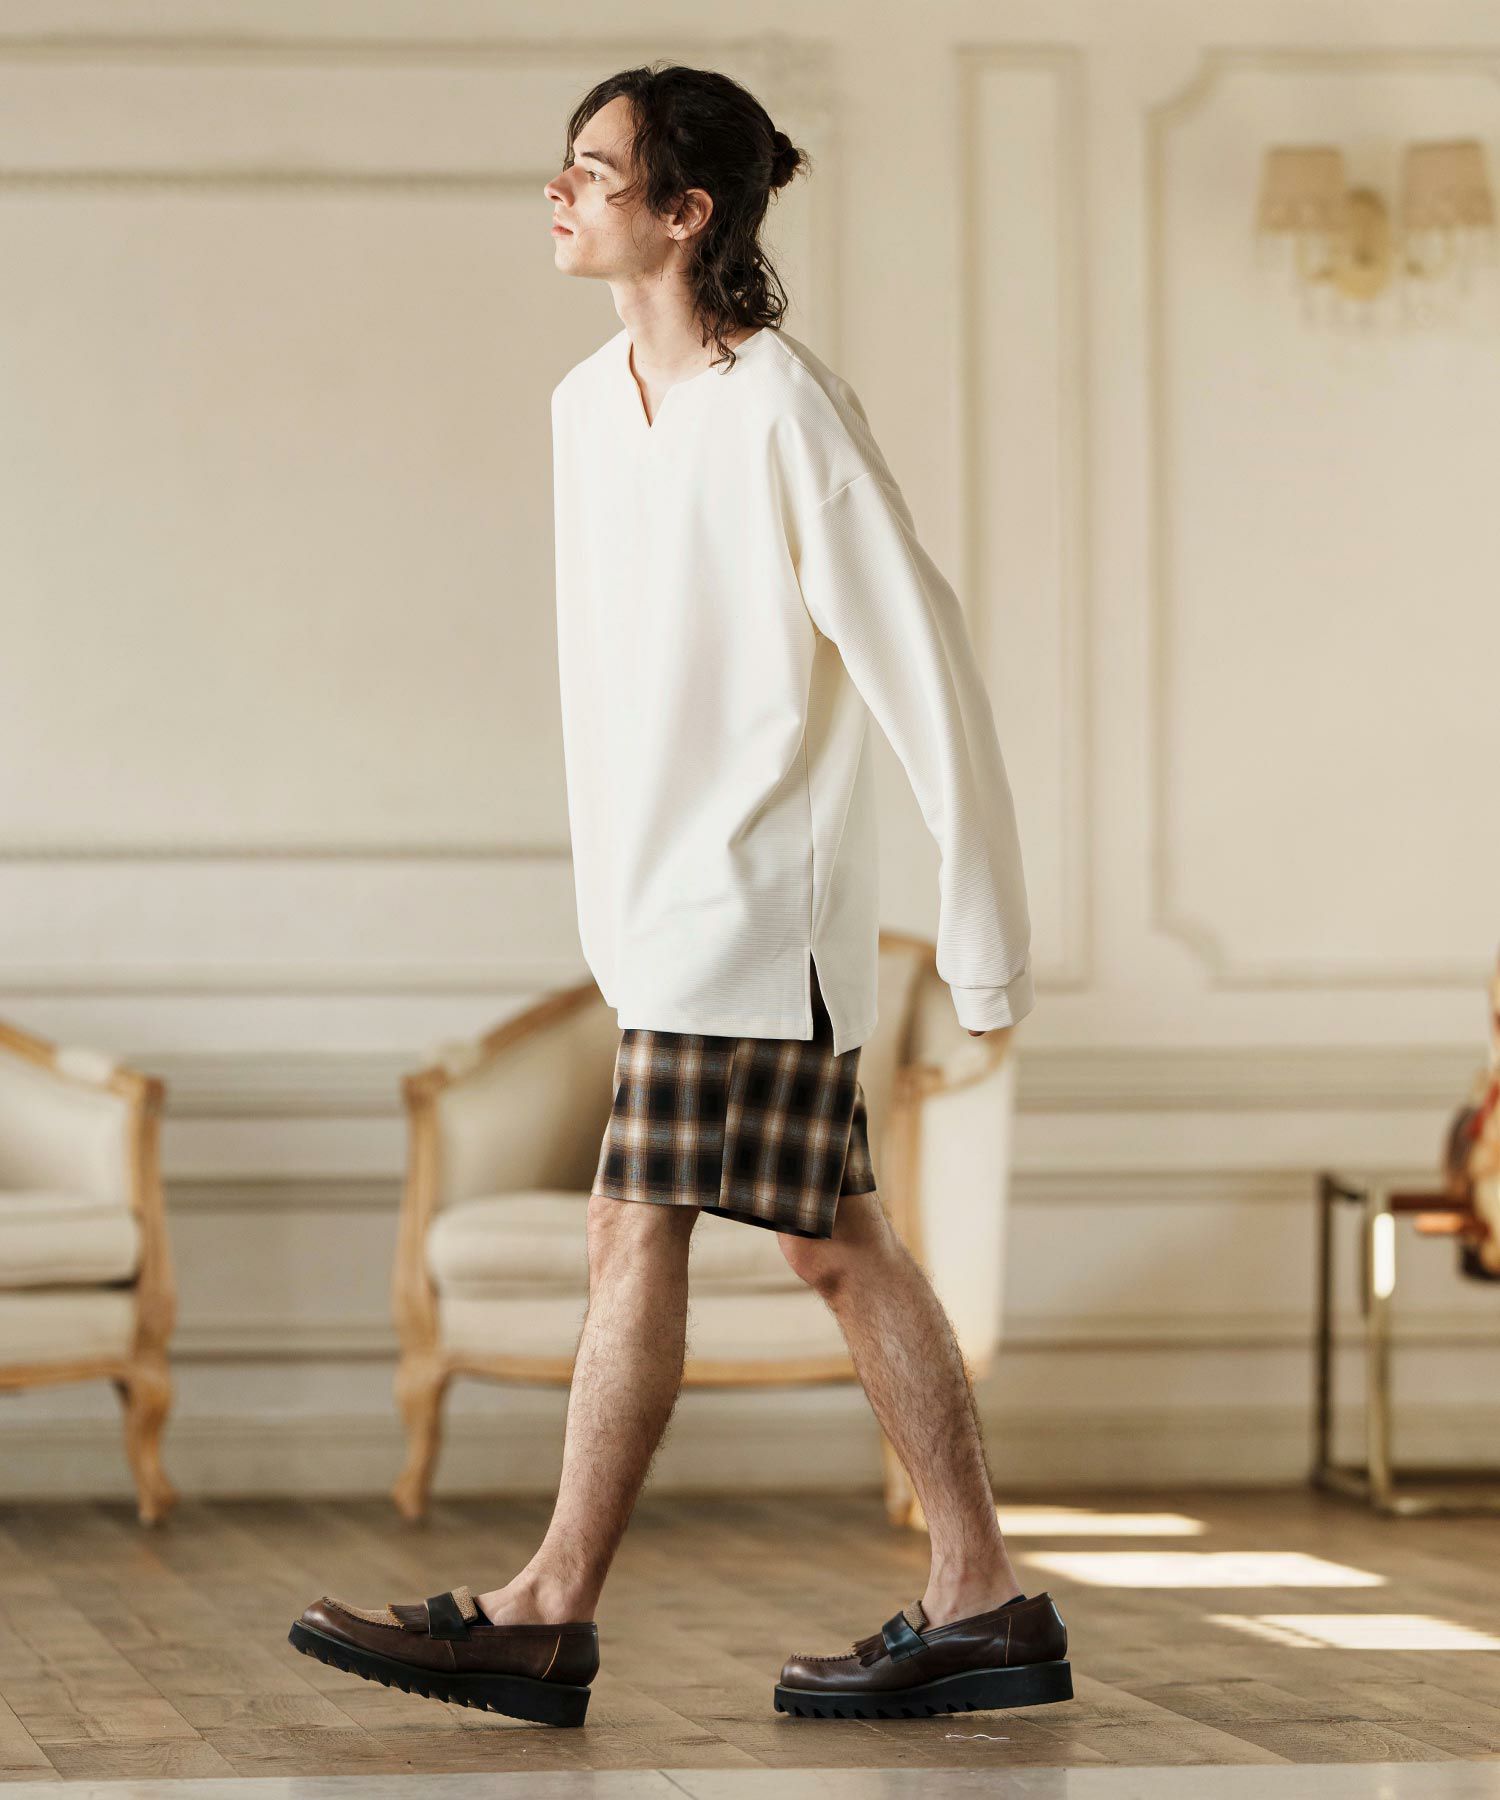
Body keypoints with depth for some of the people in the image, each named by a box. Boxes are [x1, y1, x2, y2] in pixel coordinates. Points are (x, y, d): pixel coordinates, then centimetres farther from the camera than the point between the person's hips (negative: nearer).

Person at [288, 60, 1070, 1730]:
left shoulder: (781, 407, -15)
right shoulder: (586, 402, 10)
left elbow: (924, 665, -13)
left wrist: (984, 922, -12)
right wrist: (606, 901, 17)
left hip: (762, 890, -8)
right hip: (660, 893, 8)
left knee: (636, 1230, -10)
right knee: (836, 1240, 9)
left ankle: (548, 1614, -6)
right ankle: (982, 1603, 14)